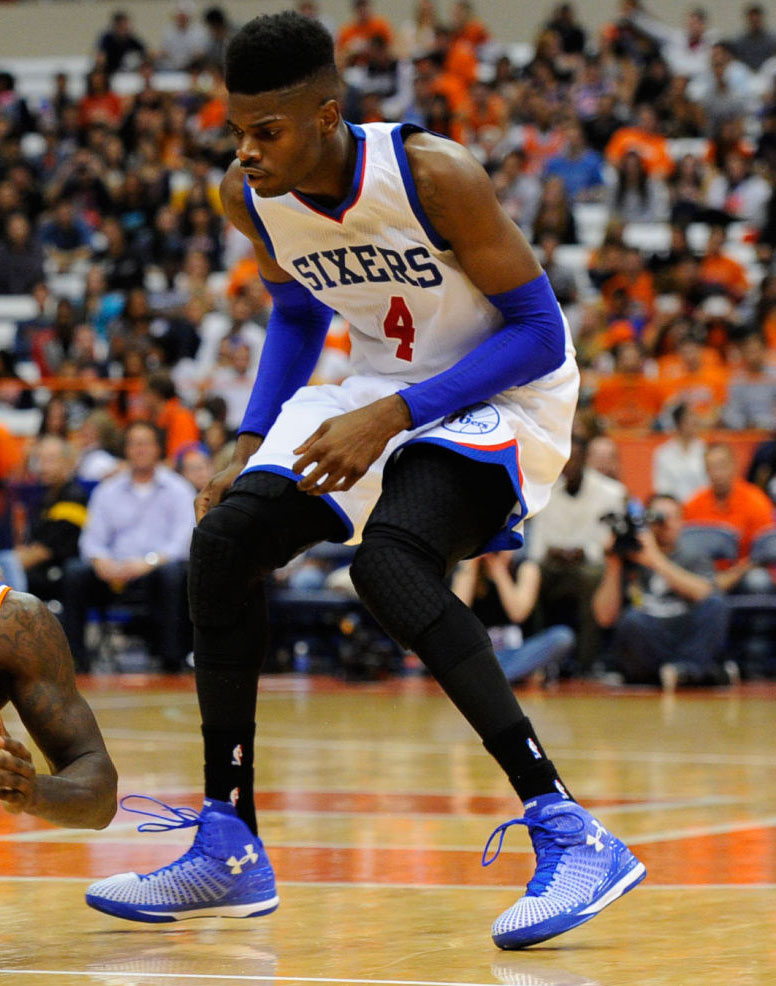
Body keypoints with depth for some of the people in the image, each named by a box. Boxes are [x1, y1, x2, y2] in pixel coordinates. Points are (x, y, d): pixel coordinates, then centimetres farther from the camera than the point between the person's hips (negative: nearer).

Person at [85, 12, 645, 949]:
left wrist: (394, 416, -29)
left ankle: (571, 835, -35)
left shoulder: (432, 174, -27)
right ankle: (228, 851, 3)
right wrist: (251, 446, 3)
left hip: (501, 393, -7)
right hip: (382, 386, 7)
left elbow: (538, 333, -21)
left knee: (387, 556, -33)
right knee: (224, 538, -9)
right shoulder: (249, 196, -7)